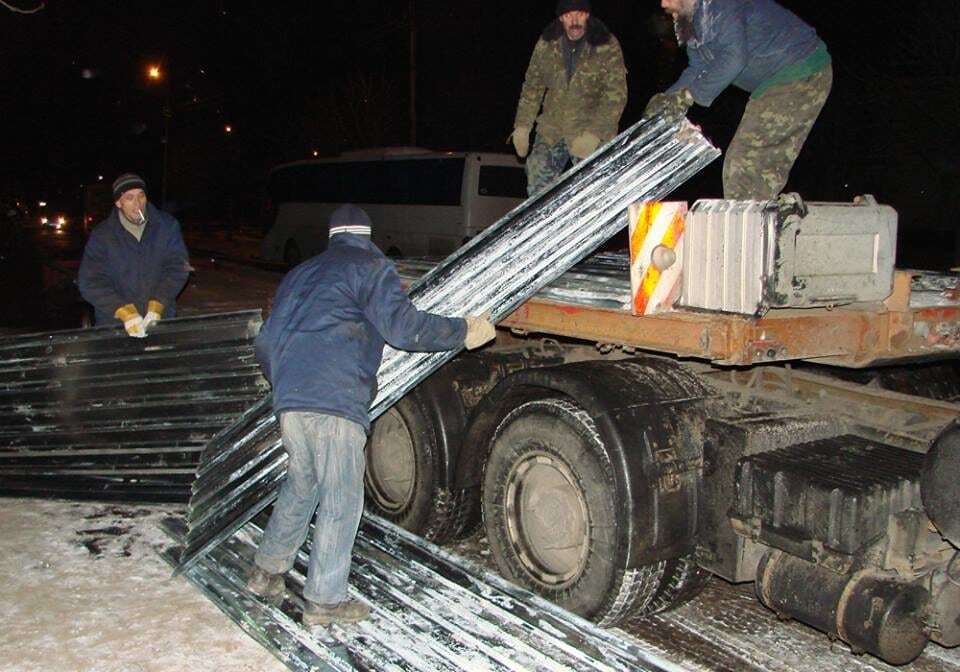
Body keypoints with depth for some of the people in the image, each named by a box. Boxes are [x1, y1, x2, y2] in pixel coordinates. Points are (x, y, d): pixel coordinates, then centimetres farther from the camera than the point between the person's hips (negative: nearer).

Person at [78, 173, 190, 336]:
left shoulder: (167, 225, 3)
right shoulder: (102, 236, 0)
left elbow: (177, 268, -2)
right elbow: (91, 283, -5)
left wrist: (156, 307, -14)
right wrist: (126, 313, -18)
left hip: (161, 318, 1)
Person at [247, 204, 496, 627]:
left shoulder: (300, 274, 26)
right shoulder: (369, 267, 4)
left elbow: (266, 343, 30)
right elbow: (402, 326, -9)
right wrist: (464, 332, 1)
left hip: (289, 400, 8)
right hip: (335, 401, -7)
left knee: (301, 486, 24)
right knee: (341, 501, 2)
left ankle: (266, 572, 33)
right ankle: (325, 600, 8)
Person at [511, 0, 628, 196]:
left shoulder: (607, 47, -12)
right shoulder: (546, 44, -1)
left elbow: (616, 96, -15)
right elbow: (532, 86, 9)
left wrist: (594, 134, -24)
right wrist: (522, 126, 4)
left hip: (592, 133, -4)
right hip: (551, 130, 4)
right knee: (537, 186, 6)